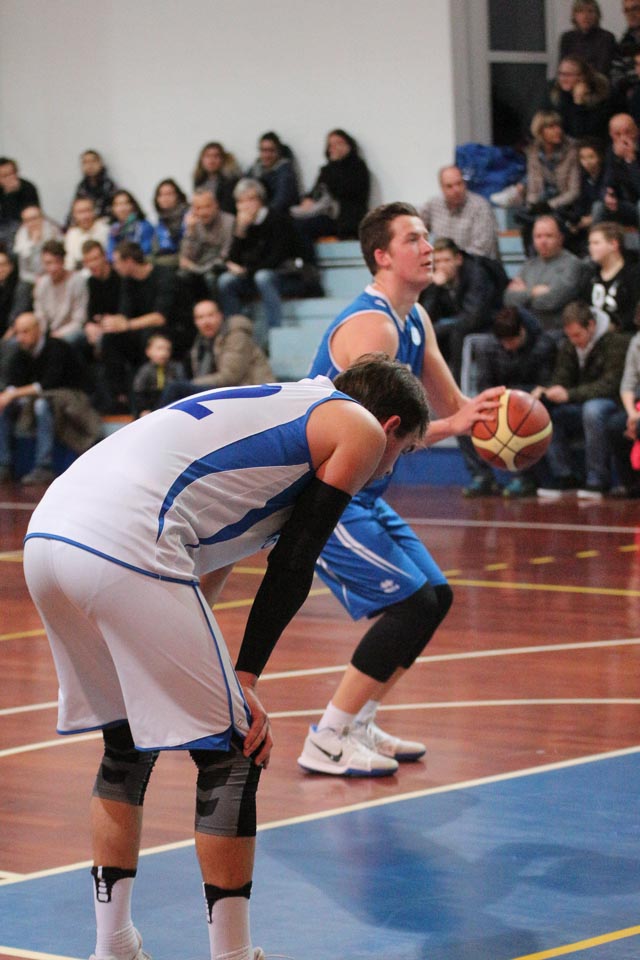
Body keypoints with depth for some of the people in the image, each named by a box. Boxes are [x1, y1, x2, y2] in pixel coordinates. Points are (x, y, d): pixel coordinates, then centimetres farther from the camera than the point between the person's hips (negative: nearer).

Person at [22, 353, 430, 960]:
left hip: (47, 530, 9)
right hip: (124, 548, -9)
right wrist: (245, 679, 5)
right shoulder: (361, 428, 11)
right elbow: (293, 564, 3)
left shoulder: (281, 409, 35)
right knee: (232, 754, 3)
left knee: (126, 744, 24)